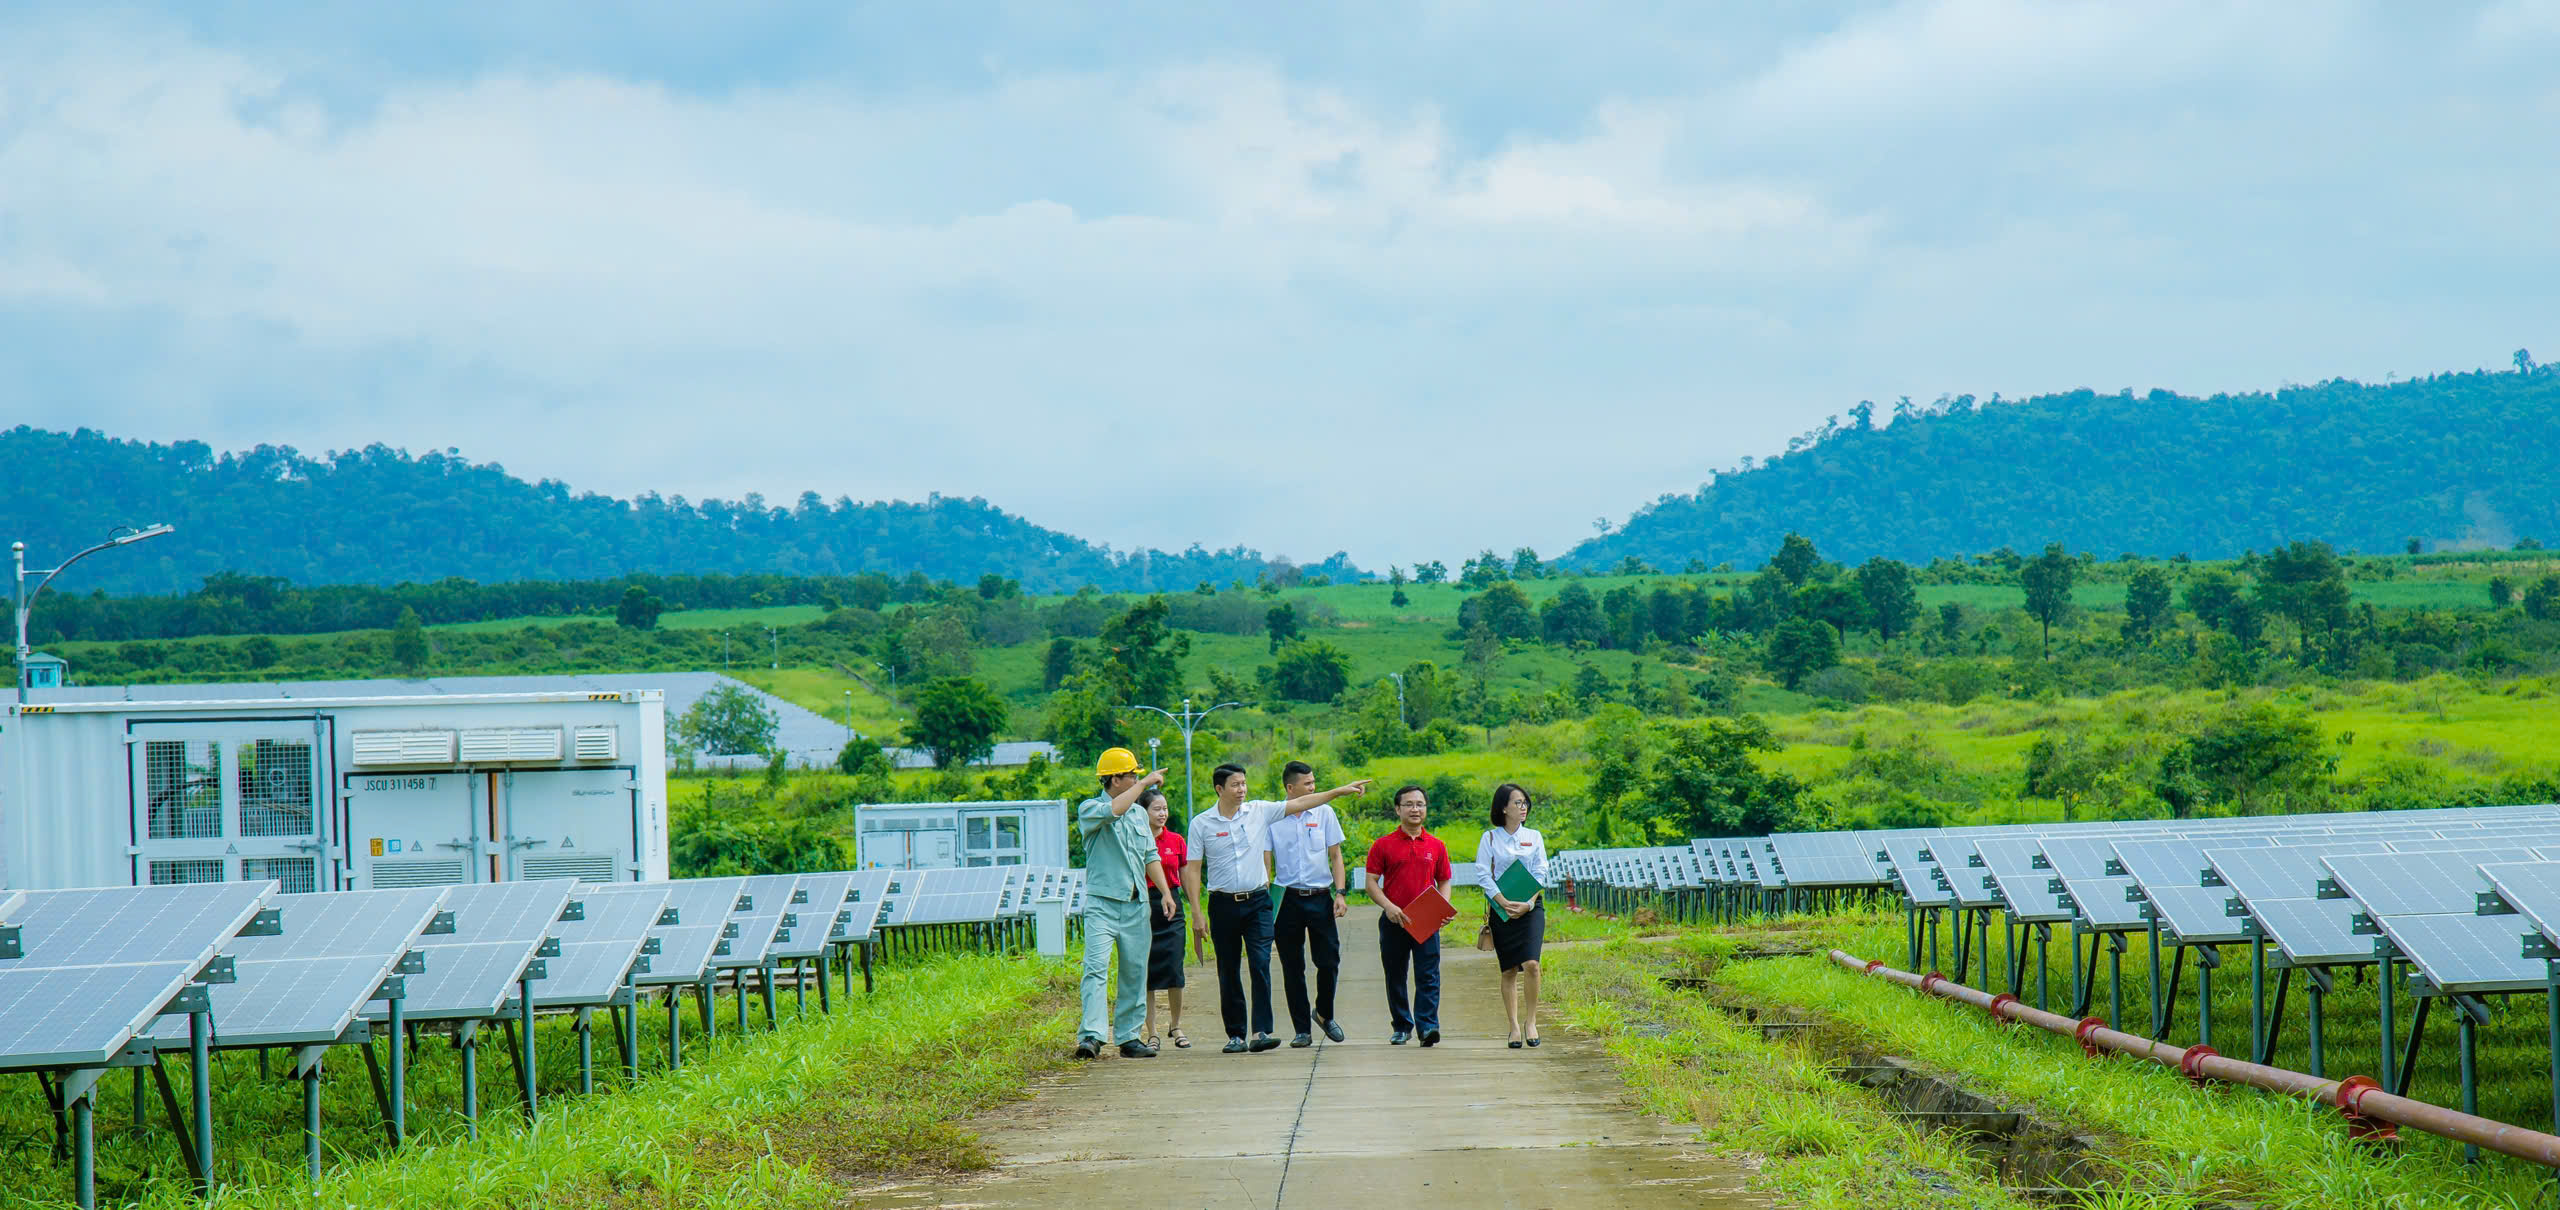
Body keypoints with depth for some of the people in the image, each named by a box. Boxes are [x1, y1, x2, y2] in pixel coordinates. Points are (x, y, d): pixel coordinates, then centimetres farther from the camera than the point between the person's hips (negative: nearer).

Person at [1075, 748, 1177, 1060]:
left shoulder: (1138, 814, 17)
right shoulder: (1090, 809, -3)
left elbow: (1150, 856, 21)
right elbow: (1112, 810, -25)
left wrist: (1166, 892, 11)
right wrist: (1145, 783, -17)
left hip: (1136, 905, 6)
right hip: (1103, 902, -6)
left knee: (1135, 973, 6)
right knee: (1096, 969, -17)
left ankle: (1129, 1037, 11)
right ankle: (1092, 1036, -23)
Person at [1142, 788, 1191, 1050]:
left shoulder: (1176, 841, 7)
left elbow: (1186, 878, 14)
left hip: (1171, 906, 2)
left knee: (1174, 969, -4)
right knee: (1146, 972, -1)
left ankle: (1175, 1026, 15)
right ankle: (1152, 1033, 7)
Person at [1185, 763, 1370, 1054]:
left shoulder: (1259, 811, 4)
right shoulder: (1201, 823, 0)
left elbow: (1299, 804, 7)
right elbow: (1193, 870, 1)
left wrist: (1341, 791, 3)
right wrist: (1197, 912, -5)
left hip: (1257, 901, 0)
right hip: (1223, 904, 0)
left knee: (1260, 964, -12)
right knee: (1228, 972, 4)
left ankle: (1261, 1031, -15)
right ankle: (1235, 1034, 13)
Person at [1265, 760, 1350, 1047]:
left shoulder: (1324, 813, 5)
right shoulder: (1272, 817, 1)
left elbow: (1335, 856, 8)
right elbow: (1266, 861, 3)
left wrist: (1340, 893, -2)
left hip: (1320, 897, 1)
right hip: (1288, 900, -1)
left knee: (1329, 961, -2)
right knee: (1292, 967, 3)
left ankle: (1324, 1014, 23)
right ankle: (1302, 1030, 11)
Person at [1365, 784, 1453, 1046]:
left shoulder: (1436, 846, 9)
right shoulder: (1383, 845, 3)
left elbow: (1444, 882, 15)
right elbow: (1371, 882, 1)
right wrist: (1388, 906, -15)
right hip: (1394, 921, 0)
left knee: (1428, 976, -10)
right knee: (1395, 977, 7)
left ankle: (1428, 1025, -14)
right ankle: (1401, 1027, 19)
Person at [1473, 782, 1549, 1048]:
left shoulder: (1534, 837, 10)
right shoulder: (1490, 838, 4)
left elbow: (1540, 874, 4)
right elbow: (1483, 875, -4)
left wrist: (1528, 904, -11)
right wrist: (1504, 903, -15)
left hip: (1531, 907, 1)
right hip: (1501, 909, -1)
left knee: (1531, 964, -16)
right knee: (1509, 970, 0)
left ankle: (1530, 1021, -5)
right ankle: (1514, 1026, 7)